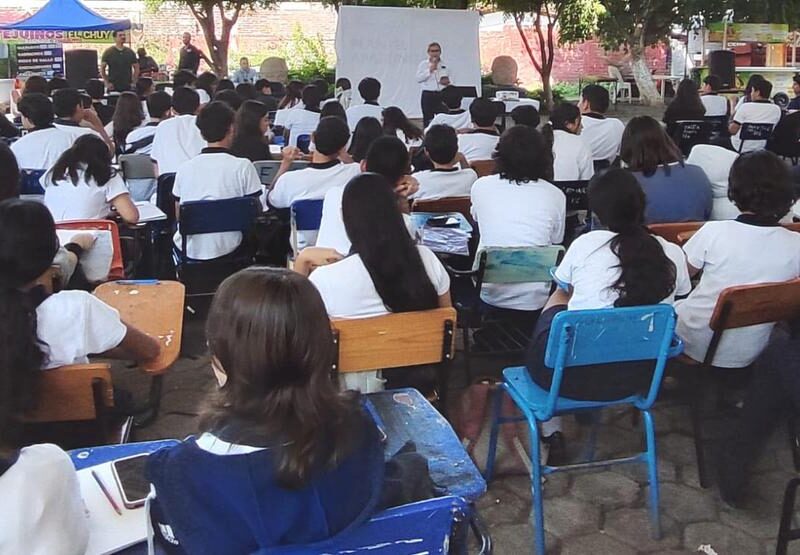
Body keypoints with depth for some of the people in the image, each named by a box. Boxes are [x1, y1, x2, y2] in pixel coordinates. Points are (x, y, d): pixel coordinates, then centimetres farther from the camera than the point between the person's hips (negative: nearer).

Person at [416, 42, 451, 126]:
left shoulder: (445, 65, 11)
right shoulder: (423, 64, 6)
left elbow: (451, 79, 15)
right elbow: (418, 79, -7)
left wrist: (448, 82, -8)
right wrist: (430, 70, -13)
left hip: (442, 95, 2)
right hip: (428, 95, -2)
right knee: (427, 119, -2)